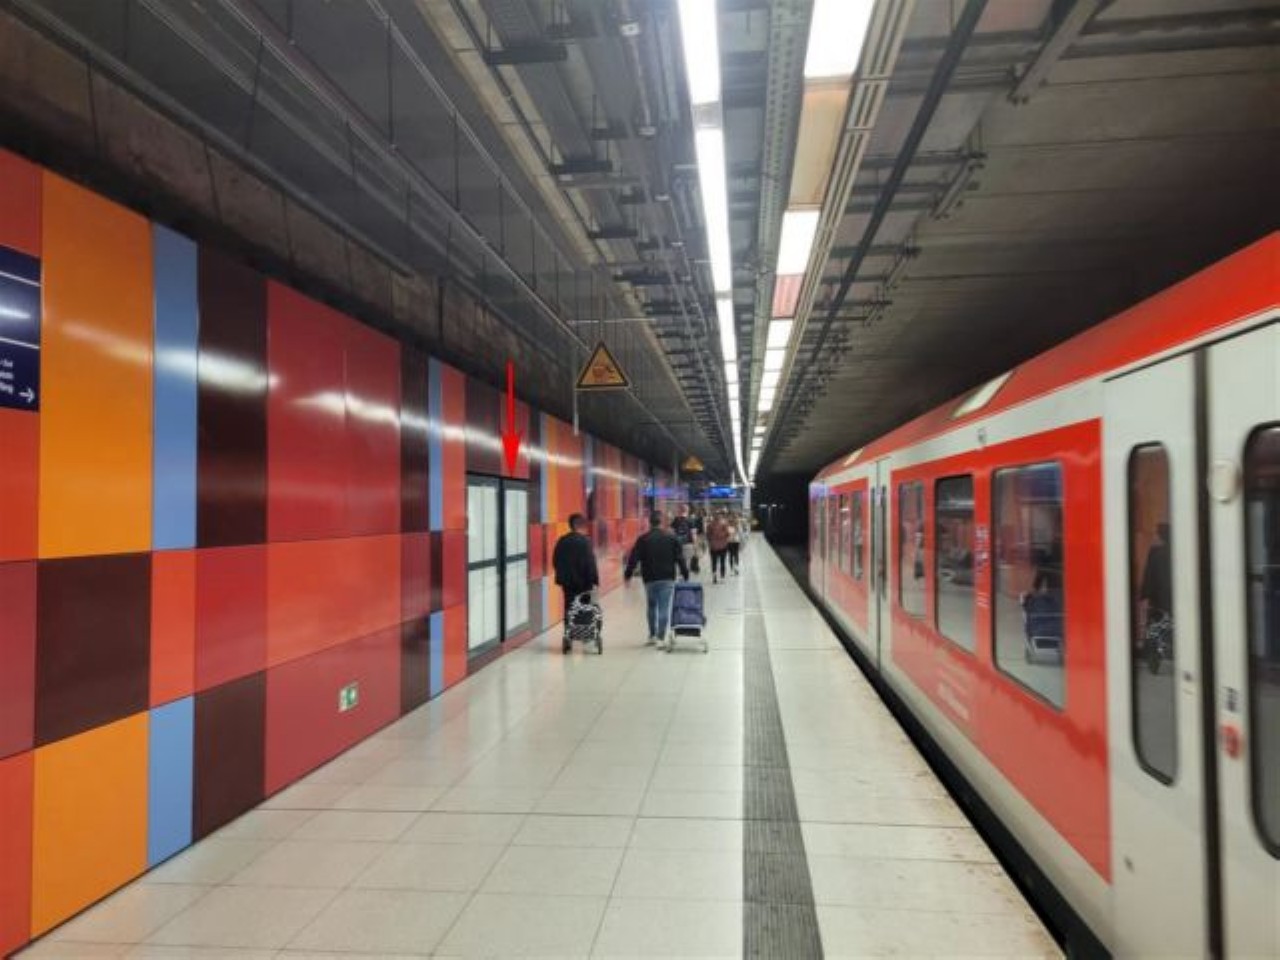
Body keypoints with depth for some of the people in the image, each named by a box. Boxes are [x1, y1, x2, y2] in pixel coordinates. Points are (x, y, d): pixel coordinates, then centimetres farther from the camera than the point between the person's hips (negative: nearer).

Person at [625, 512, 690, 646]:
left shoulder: (643, 539, -1)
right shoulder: (671, 538, 2)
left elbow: (634, 558, -2)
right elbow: (680, 558, 2)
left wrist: (628, 574, 5)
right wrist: (685, 574, 7)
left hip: (650, 579, 1)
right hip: (667, 579, -1)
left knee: (652, 607, 15)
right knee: (664, 608, -1)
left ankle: (652, 635, 19)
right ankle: (660, 637, -6)